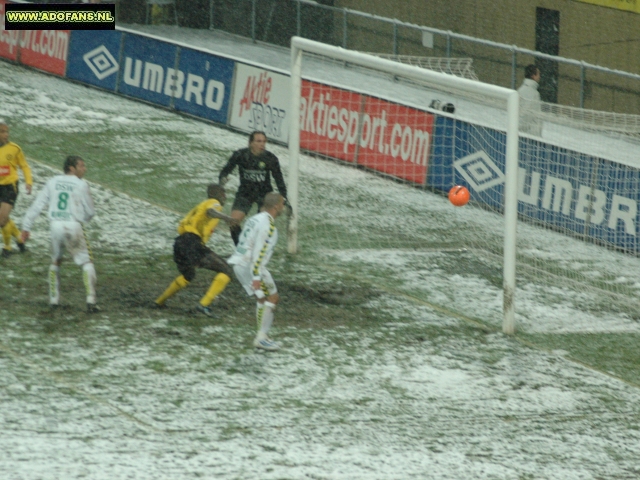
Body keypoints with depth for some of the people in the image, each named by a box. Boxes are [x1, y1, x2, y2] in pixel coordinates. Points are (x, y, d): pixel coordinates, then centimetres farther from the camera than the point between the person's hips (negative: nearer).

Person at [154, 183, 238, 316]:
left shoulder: (200, 205, 31)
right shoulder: (214, 203, 6)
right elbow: (210, 211, -19)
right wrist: (225, 217, -38)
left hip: (180, 243, 9)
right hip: (192, 244, -9)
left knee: (188, 276, 35)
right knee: (225, 271, -7)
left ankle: (160, 301, 43)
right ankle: (204, 304, -18)